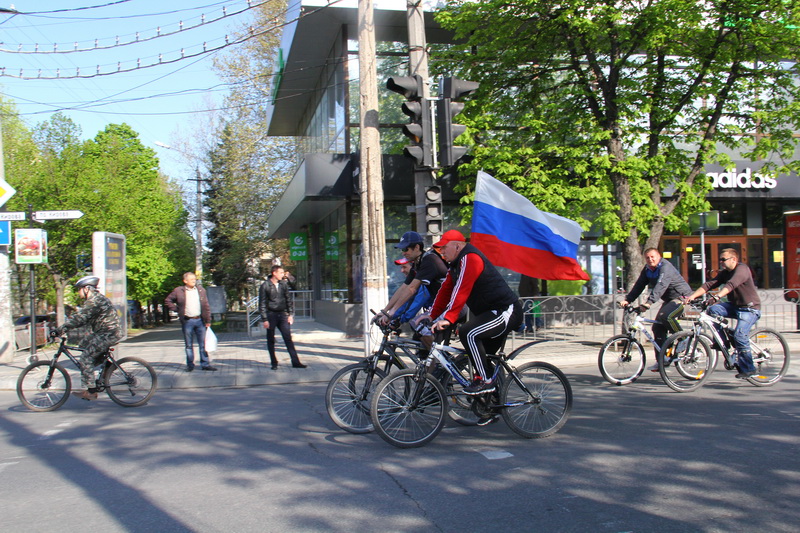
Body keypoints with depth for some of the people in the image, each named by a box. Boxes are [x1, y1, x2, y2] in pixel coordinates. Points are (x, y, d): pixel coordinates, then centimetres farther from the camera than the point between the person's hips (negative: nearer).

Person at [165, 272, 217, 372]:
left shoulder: (201, 290, 8)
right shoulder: (179, 291, 2)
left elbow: (206, 306, 8)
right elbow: (168, 301, 11)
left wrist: (208, 320, 3)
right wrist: (176, 309, 0)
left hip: (200, 320, 2)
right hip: (187, 321, -1)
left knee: (203, 343, 3)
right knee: (188, 344, 6)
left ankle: (205, 364, 8)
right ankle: (190, 365, 15)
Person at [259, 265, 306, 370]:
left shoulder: (284, 284, 7)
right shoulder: (265, 286, -5)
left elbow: (289, 299, 13)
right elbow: (262, 304, -5)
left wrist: (291, 314, 5)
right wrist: (265, 319, -10)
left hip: (282, 314, 3)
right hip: (271, 315, -3)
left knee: (288, 338, -1)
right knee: (271, 340, 5)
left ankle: (295, 362, -1)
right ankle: (274, 363, 15)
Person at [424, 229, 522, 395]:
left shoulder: (470, 258, -17)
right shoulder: (457, 264, 15)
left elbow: (461, 291, -27)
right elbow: (445, 291, 13)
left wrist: (447, 318, -33)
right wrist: (431, 316, 5)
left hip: (506, 311, -11)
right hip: (494, 313, 11)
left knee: (468, 333, -28)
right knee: (483, 358, 17)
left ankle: (485, 380, -18)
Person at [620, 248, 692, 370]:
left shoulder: (665, 267, -23)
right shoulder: (647, 269, 3)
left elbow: (660, 286, -37)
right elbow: (639, 285, 0)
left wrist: (649, 302, -49)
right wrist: (627, 300, -13)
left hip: (682, 297, -8)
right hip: (669, 299, 9)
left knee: (666, 316, -33)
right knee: (658, 327, 0)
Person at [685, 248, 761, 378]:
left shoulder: (742, 269, -17)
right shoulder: (724, 273, 7)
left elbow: (731, 285, -35)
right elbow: (709, 284, -4)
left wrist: (717, 297, -51)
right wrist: (692, 296, -19)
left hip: (750, 309, -8)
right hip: (735, 306, 8)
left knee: (739, 335, -22)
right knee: (713, 309, -17)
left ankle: (748, 369, -9)